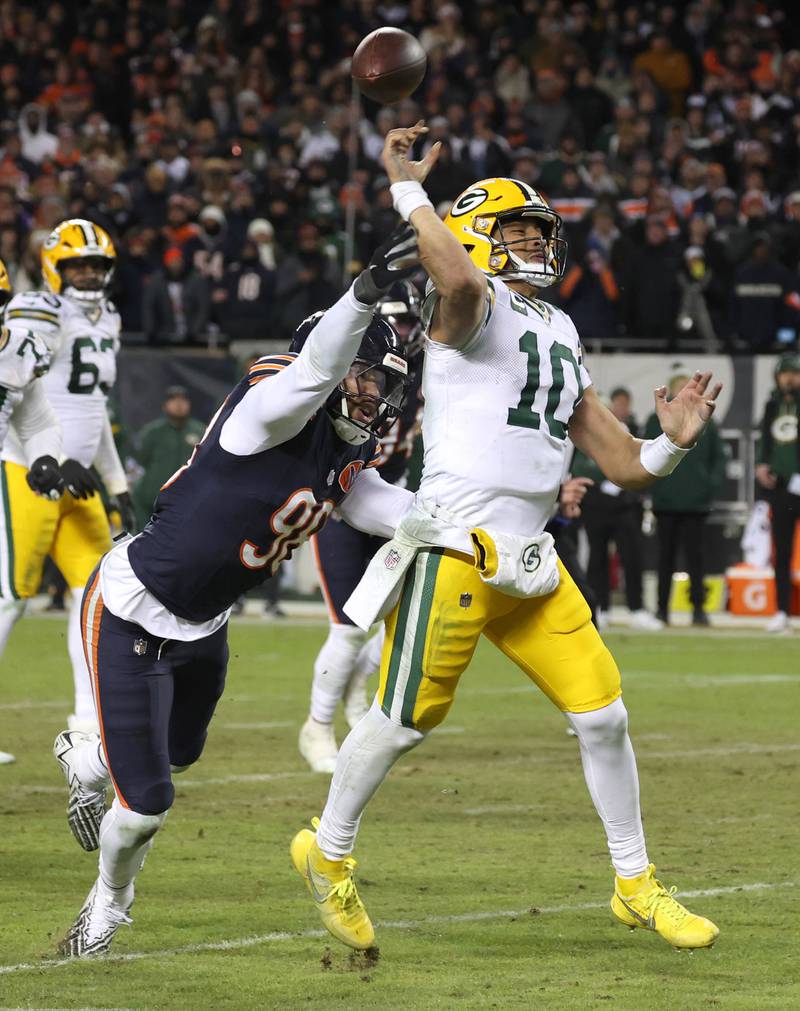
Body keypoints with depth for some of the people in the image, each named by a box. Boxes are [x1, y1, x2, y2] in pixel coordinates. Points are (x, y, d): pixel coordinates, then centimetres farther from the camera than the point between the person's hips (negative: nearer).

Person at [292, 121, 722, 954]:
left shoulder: (561, 339, 18)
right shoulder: (474, 308, -5)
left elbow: (624, 467, 18)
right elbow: (456, 279, -34)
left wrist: (670, 443, -2)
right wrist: (406, 190, -24)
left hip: (530, 567, 7)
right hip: (455, 553, -7)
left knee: (603, 714, 4)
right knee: (405, 720, -1)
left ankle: (636, 886, 17)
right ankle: (328, 855, 22)